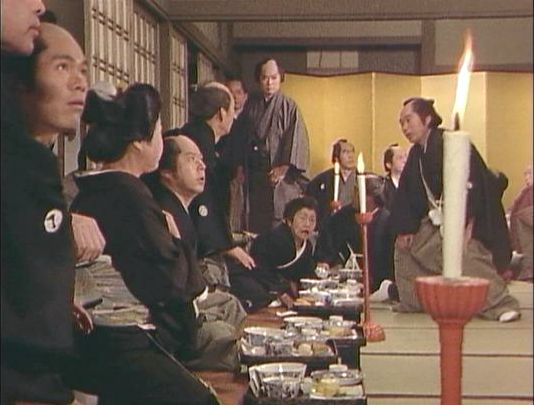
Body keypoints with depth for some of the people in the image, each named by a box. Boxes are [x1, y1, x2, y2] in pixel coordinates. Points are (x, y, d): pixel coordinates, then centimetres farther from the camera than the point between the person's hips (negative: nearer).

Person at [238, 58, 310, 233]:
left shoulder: (288, 106, -2)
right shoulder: (251, 104, 9)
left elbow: (296, 139, -9)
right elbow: (242, 136, 13)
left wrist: (284, 168, -16)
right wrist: (242, 165, 6)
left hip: (281, 174, -4)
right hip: (255, 173, 4)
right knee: (256, 222, 4)